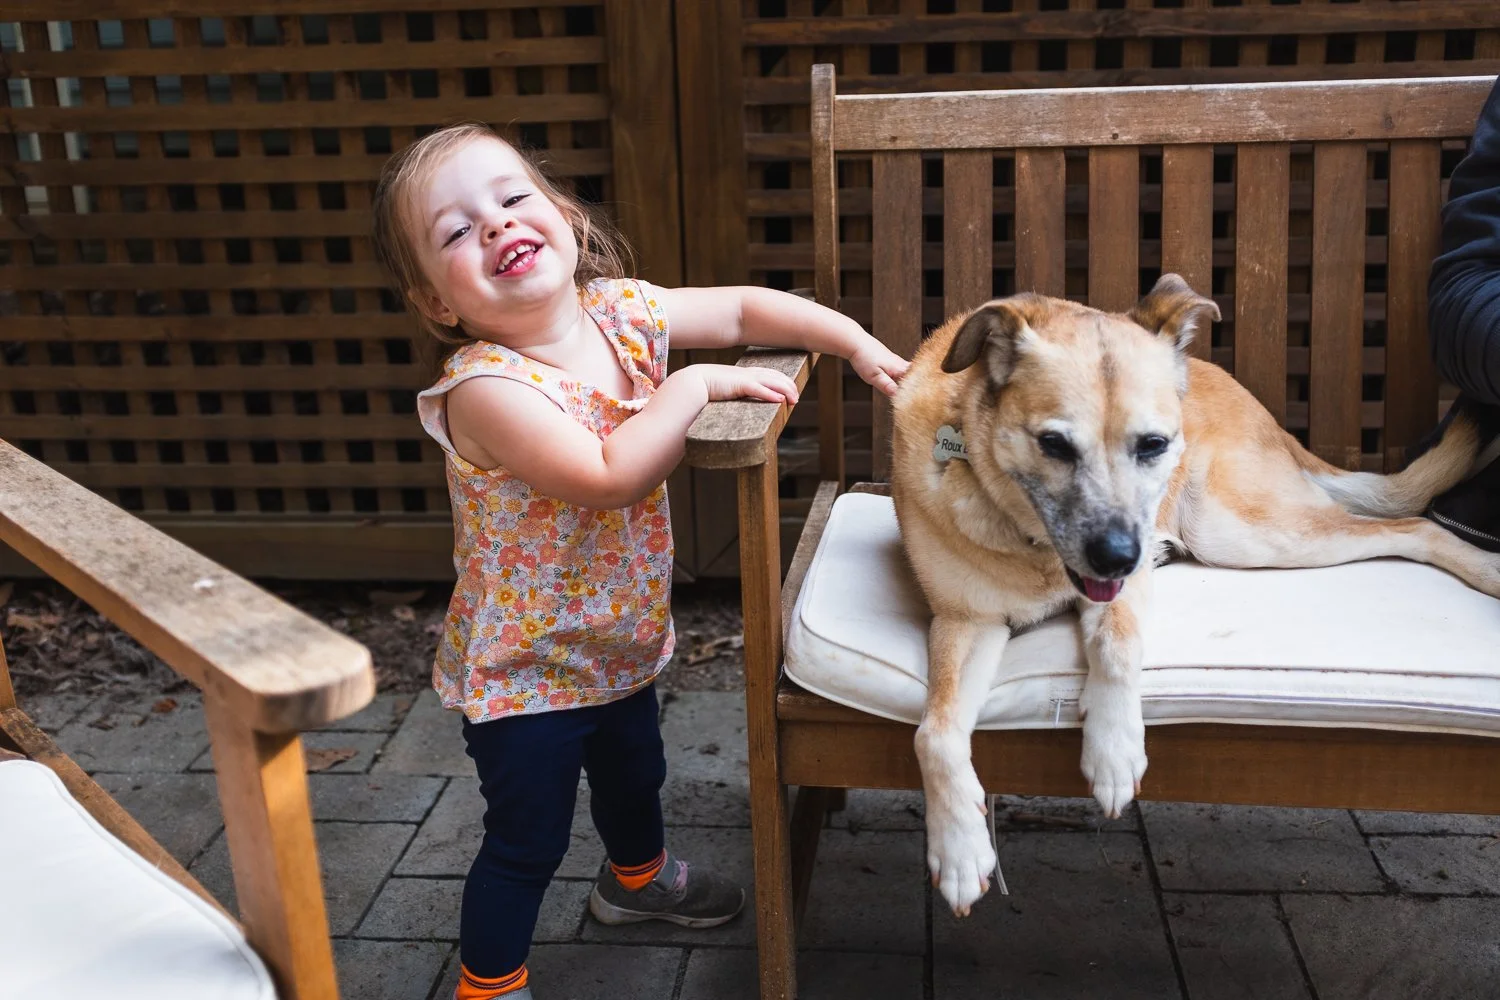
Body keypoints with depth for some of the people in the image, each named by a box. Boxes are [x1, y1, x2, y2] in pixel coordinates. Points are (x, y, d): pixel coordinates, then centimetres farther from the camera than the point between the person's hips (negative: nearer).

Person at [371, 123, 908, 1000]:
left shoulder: (621, 310, -11)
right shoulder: (483, 389, -32)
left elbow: (744, 308, 1)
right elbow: (610, 475, -42)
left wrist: (860, 344, -7)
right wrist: (695, 386, -33)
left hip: (622, 637, 7)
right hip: (526, 664, -7)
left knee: (635, 771, 31)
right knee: (528, 840, 7)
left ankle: (638, 876, 61)